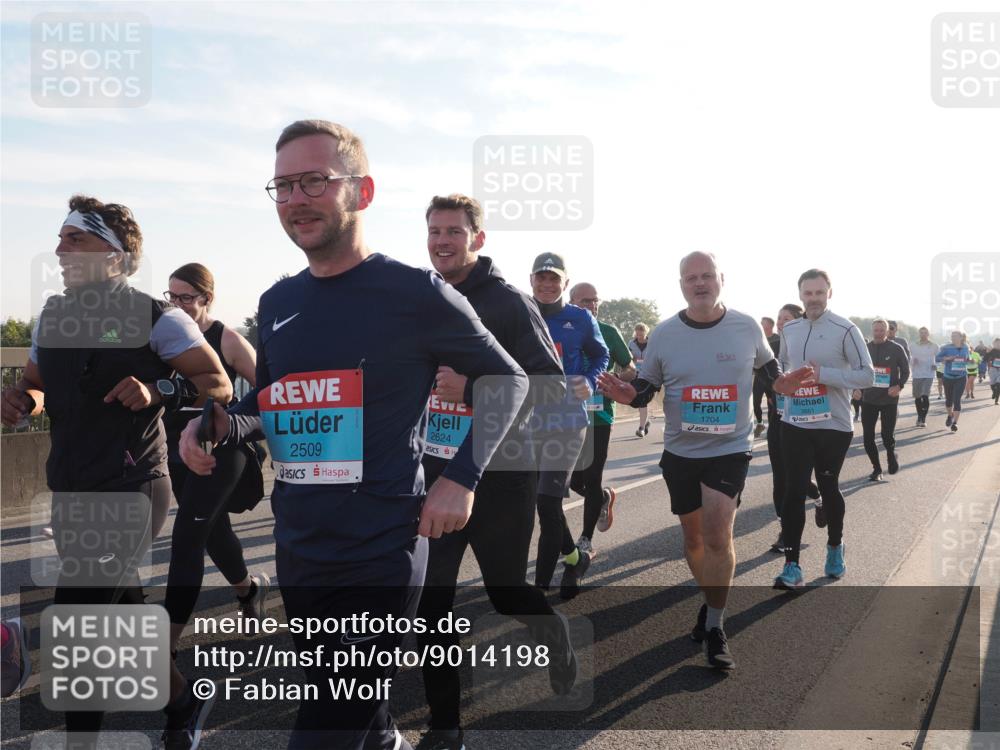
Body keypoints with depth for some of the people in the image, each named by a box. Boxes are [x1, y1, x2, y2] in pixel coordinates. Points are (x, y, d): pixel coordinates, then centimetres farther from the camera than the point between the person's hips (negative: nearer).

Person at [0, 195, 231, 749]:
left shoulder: (154, 318, -10)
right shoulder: (53, 315, 11)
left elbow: (219, 385, -9)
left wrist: (158, 391, -25)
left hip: (129, 490, -7)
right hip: (72, 492, 8)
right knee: (123, 607, 18)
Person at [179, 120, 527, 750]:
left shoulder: (415, 293, -10)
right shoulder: (277, 304, 9)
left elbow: (508, 378, -1)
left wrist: (462, 478, -10)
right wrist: (219, 425, -1)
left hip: (381, 555, -6)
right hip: (297, 553, 6)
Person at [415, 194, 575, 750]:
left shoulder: (508, 301, -10)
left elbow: (553, 384, -17)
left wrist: (471, 389, -26)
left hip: (499, 474, -4)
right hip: (435, 471, 5)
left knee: (506, 590, 10)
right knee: (430, 597, 1)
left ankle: (552, 630, 46)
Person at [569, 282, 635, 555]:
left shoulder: (608, 332, -2)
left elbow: (630, 371, 5)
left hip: (598, 417, -2)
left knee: (592, 481, 0)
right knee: (574, 480, 8)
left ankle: (586, 540, 16)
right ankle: (604, 497, 41)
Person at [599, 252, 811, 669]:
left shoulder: (747, 328, -4)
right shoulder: (663, 334, -3)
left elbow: (767, 367, 13)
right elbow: (646, 388, 4)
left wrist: (782, 384, -9)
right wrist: (628, 396, -19)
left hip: (731, 448, -2)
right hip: (680, 451, 2)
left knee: (717, 535, -15)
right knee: (693, 537, 14)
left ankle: (715, 627, 0)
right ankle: (711, 600, 39)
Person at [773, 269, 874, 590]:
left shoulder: (845, 330, -10)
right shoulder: (789, 329, 6)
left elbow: (867, 375, -12)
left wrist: (823, 374, -21)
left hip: (833, 426, -3)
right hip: (795, 423, 3)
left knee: (828, 488, 13)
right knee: (794, 491, -3)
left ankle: (835, 548, 37)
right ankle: (792, 565, -1)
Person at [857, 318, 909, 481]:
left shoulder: (896, 349, -3)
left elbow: (905, 370, 4)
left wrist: (899, 386, -12)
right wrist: (857, 388, -1)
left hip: (889, 400, -3)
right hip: (868, 399, 3)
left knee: (888, 437, -4)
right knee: (868, 438, 1)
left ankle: (891, 454, 31)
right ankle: (876, 468, 19)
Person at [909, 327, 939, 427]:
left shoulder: (934, 346, 4)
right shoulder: (914, 346, 6)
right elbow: (909, 359, 9)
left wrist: (935, 365, -5)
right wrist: (913, 361, -13)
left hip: (929, 375, -2)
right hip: (917, 375, 2)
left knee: (925, 396, -15)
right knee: (917, 397, 9)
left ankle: (923, 419, -8)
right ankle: (919, 417, 26)